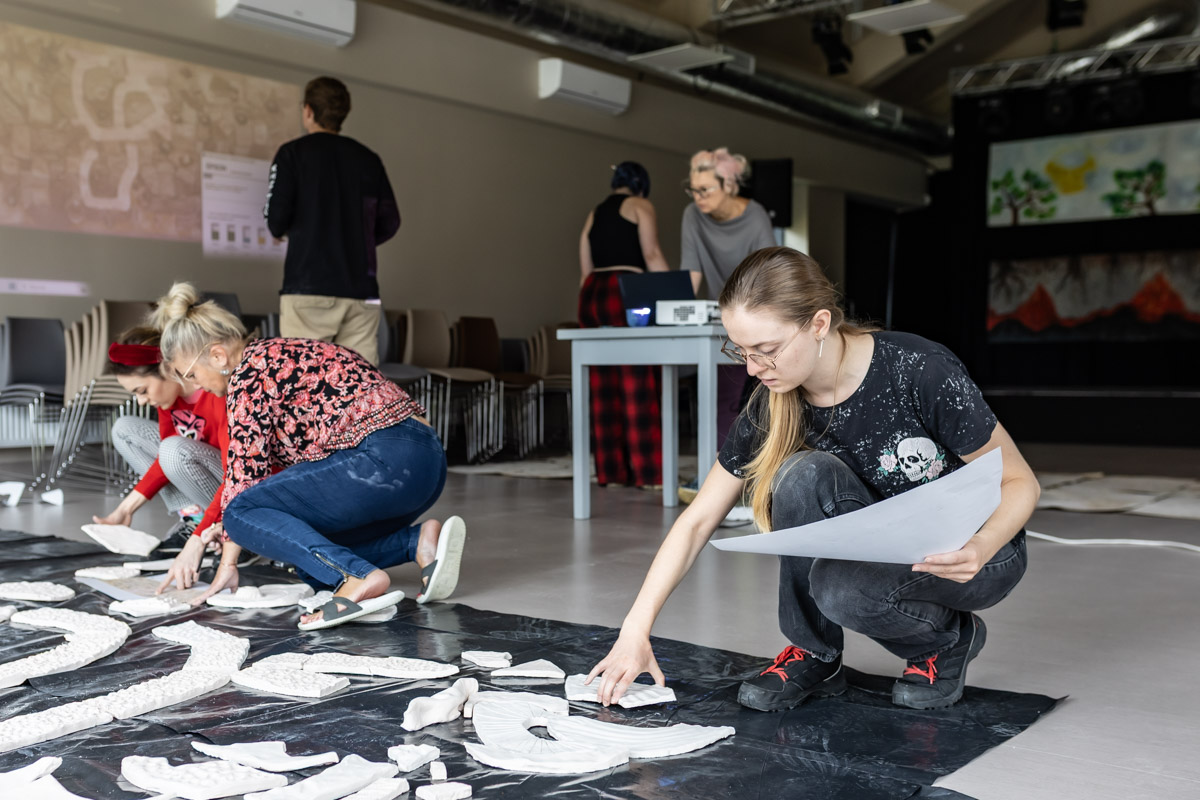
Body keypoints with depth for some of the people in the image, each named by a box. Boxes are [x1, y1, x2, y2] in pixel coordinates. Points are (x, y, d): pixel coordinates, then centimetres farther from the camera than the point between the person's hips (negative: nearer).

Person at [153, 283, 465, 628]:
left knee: (243, 512, -6)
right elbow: (266, 464, 31)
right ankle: (419, 542, 2)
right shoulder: (277, 355, 24)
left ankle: (359, 578, -23)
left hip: (384, 461, -10)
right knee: (310, 557, 18)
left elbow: (246, 473, -5)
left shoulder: (249, 372, -4)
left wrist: (228, 563, 5)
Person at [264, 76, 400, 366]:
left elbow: (276, 220, -7)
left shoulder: (293, 153, 2)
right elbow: (389, 223, 11)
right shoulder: (369, 159, 13)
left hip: (309, 285, -4)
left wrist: (280, 230, 16)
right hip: (362, 290, 4)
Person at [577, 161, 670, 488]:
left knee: (604, 388, 7)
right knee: (638, 386, -5)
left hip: (591, 294, 6)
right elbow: (652, 256, -8)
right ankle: (647, 471, -6)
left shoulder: (594, 214, 23)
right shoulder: (640, 206, 6)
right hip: (626, 295, -6)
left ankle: (611, 471, 9)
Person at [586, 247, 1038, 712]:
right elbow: (697, 520, -8)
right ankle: (813, 656, -8)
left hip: (966, 554, -4)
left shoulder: (918, 372, -26)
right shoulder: (773, 407, -12)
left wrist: (980, 548, -38)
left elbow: (1020, 482, -16)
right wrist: (635, 630, -16)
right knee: (803, 475, -27)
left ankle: (949, 640, -1)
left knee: (839, 586, -33)